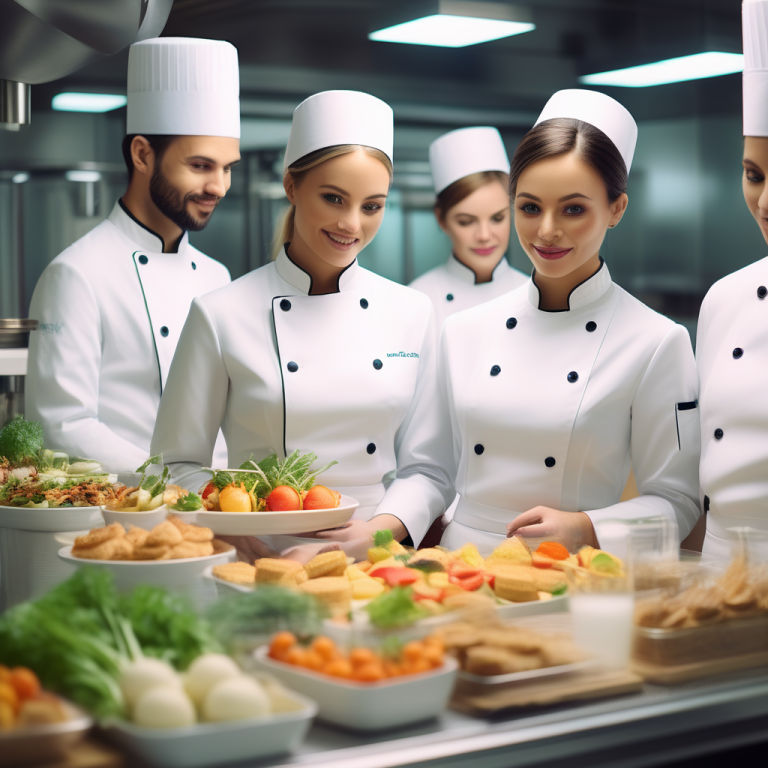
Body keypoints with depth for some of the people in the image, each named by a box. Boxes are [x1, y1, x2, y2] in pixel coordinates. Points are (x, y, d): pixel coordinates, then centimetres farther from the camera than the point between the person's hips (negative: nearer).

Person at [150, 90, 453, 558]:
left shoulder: (413, 313, 8)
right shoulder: (221, 316, -1)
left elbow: (430, 465, 9)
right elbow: (179, 464, 3)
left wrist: (380, 529, -9)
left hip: (375, 559, 2)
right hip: (266, 560, -2)